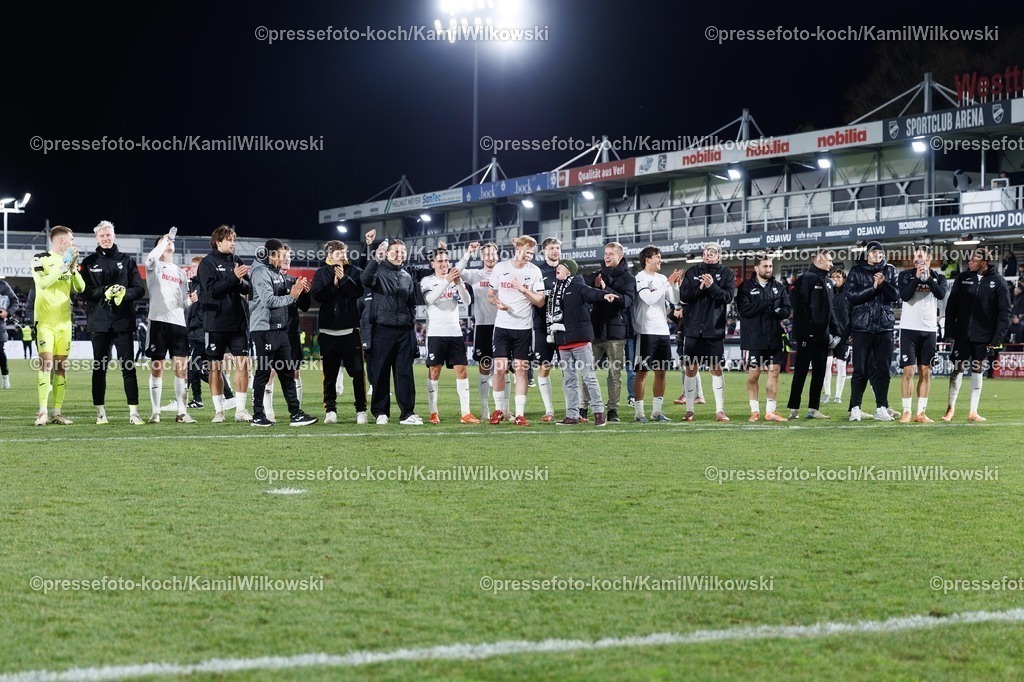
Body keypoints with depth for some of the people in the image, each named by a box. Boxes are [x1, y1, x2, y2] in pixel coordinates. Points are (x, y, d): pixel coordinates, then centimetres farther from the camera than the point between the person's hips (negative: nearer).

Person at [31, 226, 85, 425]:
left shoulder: (70, 261, 13)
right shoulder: (41, 259, -4)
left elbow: (80, 289, 6)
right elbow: (42, 283, -20)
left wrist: (73, 269, -8)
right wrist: (62, 267, -21)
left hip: (64, 321, 6)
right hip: (45, 320, -6)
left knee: (61, 366, 5)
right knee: (46, 362, -13)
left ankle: (57, 412, 7)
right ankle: (42, 413, -14)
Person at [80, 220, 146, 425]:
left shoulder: (127, 261, 10)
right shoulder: (89, 263, 9)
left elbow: (140, 289, 5)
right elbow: (85, 291, -1)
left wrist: (124, 293, -15)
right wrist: (105, 292, -17)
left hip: (123, 321, 0)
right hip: (99, 322, 0)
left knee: (128, 367, -4)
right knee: (99, 368, 3)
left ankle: (134, 412, -3)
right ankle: (100, 412, 10)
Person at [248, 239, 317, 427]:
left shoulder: (278, 273, 16)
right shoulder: (261, 273, -12)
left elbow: (284, 297, 17)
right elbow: (269, 300, -21)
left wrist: (296, 290, 0)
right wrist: (291, 296, -13)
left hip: (280, 329, 9)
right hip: (264, 329, -9)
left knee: (287, 372, 8)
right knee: (263, 372, -2)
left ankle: (295, 414, 10)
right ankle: (258, 416, 5)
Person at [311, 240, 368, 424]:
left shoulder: (354, 271, 6)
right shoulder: (321, 273, 7)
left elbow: (359, 292, -8)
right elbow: (316, 295, -7)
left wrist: (344, 279, -17)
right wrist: (333, 284, -16)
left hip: (350, 329, -1)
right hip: (328, 330, 1)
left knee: (358, 371, -3)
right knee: (330, 373, 5)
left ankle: (361, 410, 4)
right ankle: (330, 410, 12)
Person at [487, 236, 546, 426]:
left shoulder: (535, 271, 0)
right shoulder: (500, 268, 1)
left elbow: (540, 302, -2)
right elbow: (490, 294, 9)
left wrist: (524, 290, -16)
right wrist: (497, 302, -12)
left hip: (523, 327, 0)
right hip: (502, 325, 0)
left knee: (521, 369, -1)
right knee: (499, 368, -2)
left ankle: (520, 414, 2)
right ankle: (499, 409, 13)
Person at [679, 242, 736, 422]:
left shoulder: (727, 273, 4)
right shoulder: (693, 272, 7)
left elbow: (728, 296, -8)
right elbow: (683, 295, 0)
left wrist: (712, 286, -21)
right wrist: (700, 287, -15)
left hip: (715, 329, -1)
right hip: (693, 328, 1)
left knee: (716, 369, 1)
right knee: (691, 369, 3)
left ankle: (720, 410, 6)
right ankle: (689, 410, 9)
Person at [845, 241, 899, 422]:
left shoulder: (889, 271, 10)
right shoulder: (856, 271, 4)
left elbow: (895, 295, 1)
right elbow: (851, 295, -7)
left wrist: (884, 283, -16)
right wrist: (873, 287, -15)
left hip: (884, 326, 2)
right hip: (862, 325, -2)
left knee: (883, 369, 3)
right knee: (860, 369, -2)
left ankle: (881, 408, 9)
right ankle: (855, 409, 3)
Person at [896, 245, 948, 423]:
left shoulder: (937, 277, 8)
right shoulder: (906, 274, 3)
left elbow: (941, 294, -10)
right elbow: (904, 295, -12)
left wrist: (928, 278, -15)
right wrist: (917, 278, -16)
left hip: (929, 329, 2)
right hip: (909, 328, -2)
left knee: (925, 372, 4)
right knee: (908, 371, -7)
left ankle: (921, 412, 8)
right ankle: (907, 411, -3)